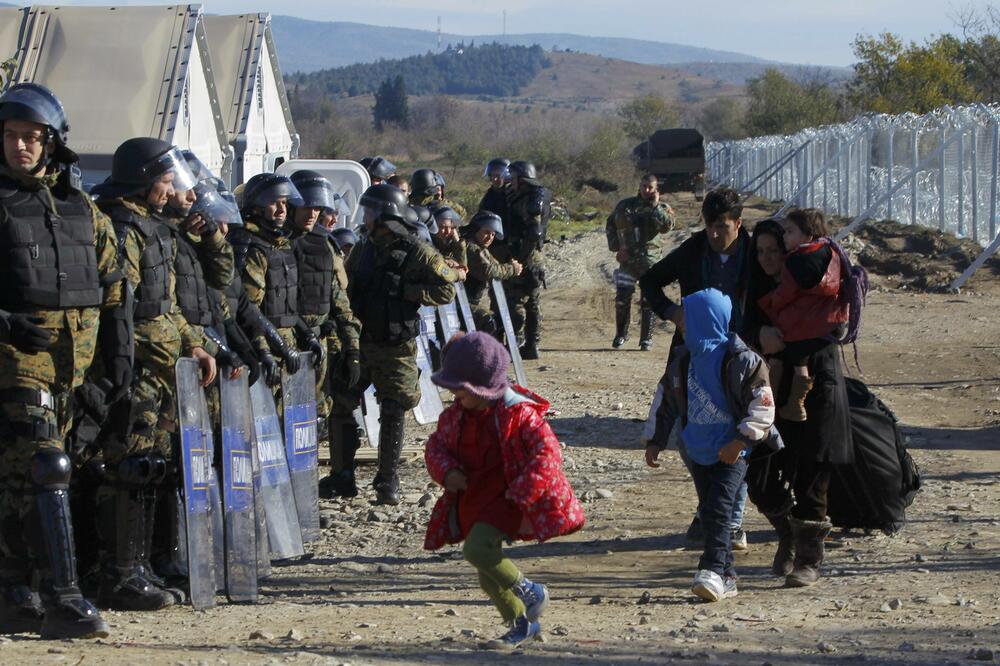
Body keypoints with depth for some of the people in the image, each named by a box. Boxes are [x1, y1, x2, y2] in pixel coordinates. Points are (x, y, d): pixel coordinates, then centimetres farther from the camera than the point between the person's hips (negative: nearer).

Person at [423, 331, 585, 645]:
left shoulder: (518, 413, -18)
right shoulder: (457, 414, 2)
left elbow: (548, 455, -21)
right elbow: (436, 444, 13)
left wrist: (521, 495, -26)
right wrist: (447, 471, -9)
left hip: (504, 498, -7)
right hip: (470, 499, 8)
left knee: (477, 549, -29)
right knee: (488, 577, 13)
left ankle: (531, 592, -6)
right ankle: (522, 624, 36)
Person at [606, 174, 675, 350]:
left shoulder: (661, 208, 2)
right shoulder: (625, 205, 8)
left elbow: (667, 226, -18)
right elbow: (610, 224, 18)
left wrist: (655, 206, -17)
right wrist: (615, 246, 7)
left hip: (648, 261, -2)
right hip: (627, 259, 2)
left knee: (648, 301, 0)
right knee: (622, 298, 0)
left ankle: (646, 339, 7)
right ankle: (621, 334, 16)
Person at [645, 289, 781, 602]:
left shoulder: (741, 359, -13)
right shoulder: (684, 360, 7)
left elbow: (762, 407, -12)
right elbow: (667, 400, 18)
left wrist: (741, 441, -19)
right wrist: (655, 441, 15)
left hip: (731, 453, -7)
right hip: (699, 451, 7)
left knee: (717, 509, -18)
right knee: (710, 514, 7)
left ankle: (713, 570, -19)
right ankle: (726, 577, 14)